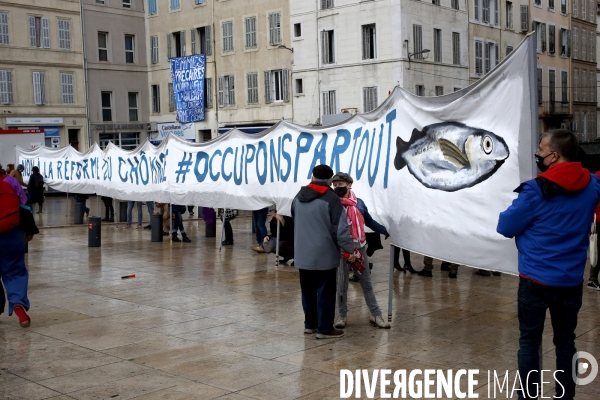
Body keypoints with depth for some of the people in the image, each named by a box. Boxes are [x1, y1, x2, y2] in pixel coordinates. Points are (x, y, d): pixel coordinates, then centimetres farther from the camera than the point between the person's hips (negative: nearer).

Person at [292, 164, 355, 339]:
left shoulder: (298, 197, 8)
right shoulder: (331, 198, -14)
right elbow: (340, 228, -16)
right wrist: (350, 249, -7)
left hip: (303, 254, 6)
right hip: (324, 255, -6)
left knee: (308, 290, 16)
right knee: (325, 292, 3)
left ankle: (310, 324, 26)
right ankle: (324, 329, 7)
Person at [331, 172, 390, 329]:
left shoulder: (358, 203, 2)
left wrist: (385, 230, 14)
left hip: (360, 247, 4)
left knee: (366, 282, 10)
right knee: (342, 283, 7)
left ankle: (376, 315, 17)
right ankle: (342, 316, 20)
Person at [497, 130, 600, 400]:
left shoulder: (536, 190, -17)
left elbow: (506, 227, -10)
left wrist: (521, 207, 8)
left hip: (536, 279, -4)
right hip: (572, 280, 5)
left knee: (529, 340, 6)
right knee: (565, 340, 15)